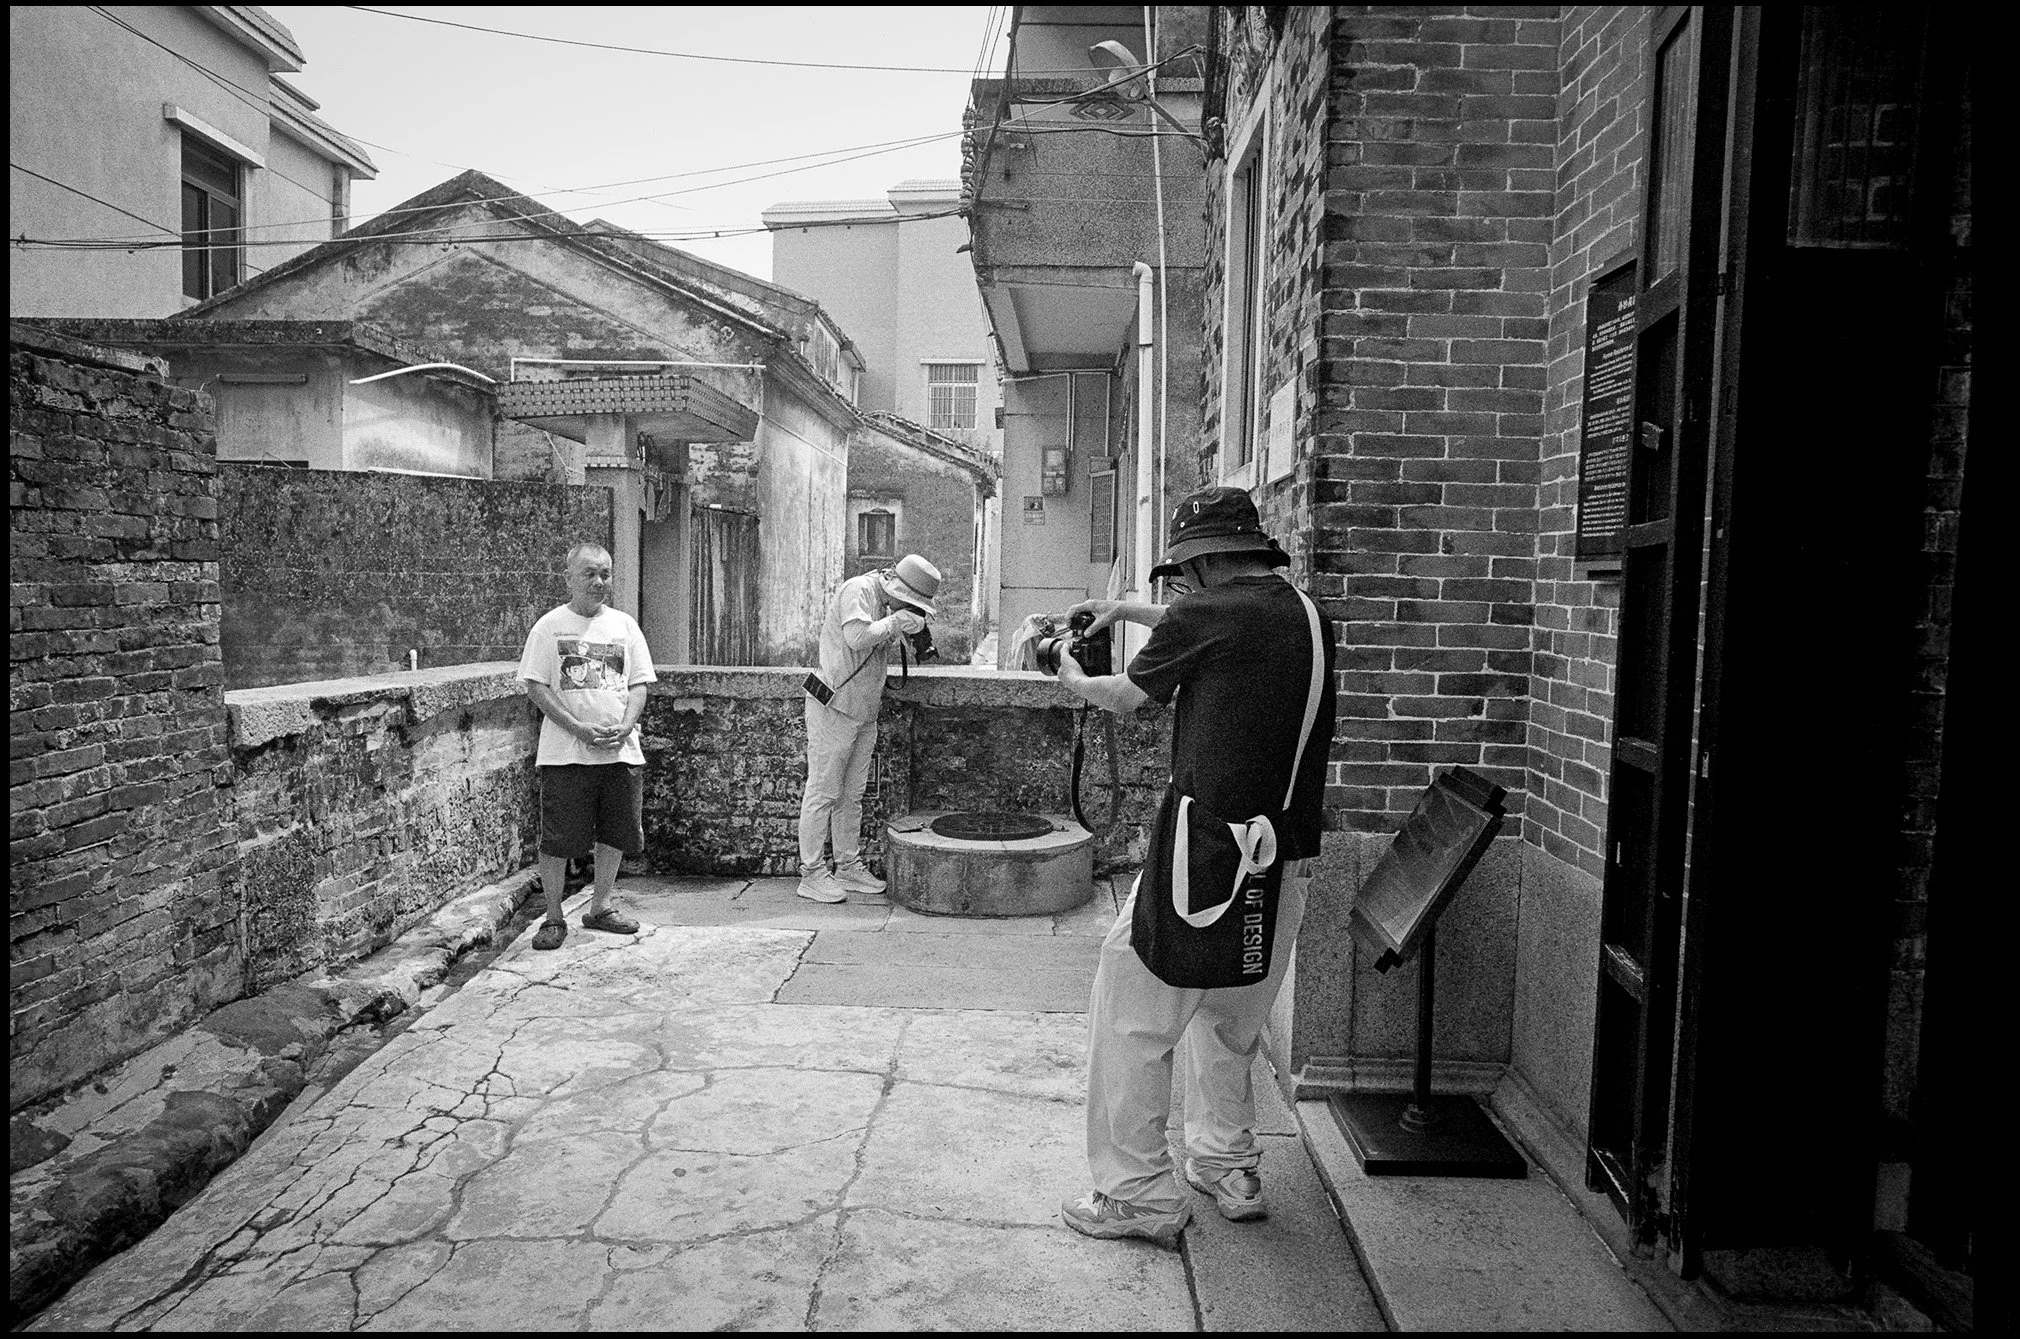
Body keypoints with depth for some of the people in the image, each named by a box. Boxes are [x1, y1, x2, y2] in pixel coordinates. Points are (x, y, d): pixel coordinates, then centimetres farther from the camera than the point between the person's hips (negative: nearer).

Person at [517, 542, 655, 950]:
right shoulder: (550, 626, 0)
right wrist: (579, 729, -15)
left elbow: (638, 684, 9)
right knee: (558, 839, 0)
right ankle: (554, 918, 15)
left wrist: (625, 726, -9)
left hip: (621, 751, 4)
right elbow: (536, 687, -5)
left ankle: (600, 907, 27)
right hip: (565, 753, -4)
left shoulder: (624, 625, 10)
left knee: (617, 833, 10)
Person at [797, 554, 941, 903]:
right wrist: (897, 620, -19)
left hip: (863, 713, 9)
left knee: (851, 795, 14)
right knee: (822, 793, -2)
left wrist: (913, 628, 3)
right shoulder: (858, 590, -14)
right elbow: (857, 638, -29)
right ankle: (812, 874, 4)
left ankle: (848, 867, 24)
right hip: (833, 708, -9)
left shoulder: (883, 601, 13)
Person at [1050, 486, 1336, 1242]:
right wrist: (1127, 611, 33)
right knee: (1233, 1022, 23)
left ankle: (1138, 1196, 11)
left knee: (1133, 1019, 6)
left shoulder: (1204, 617, -9)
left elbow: (1125, 697, 6)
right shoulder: (1310, 618, 10)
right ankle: (1230, 1172, 33)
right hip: (1287, 862, 7)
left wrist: (1070, 675, 26)